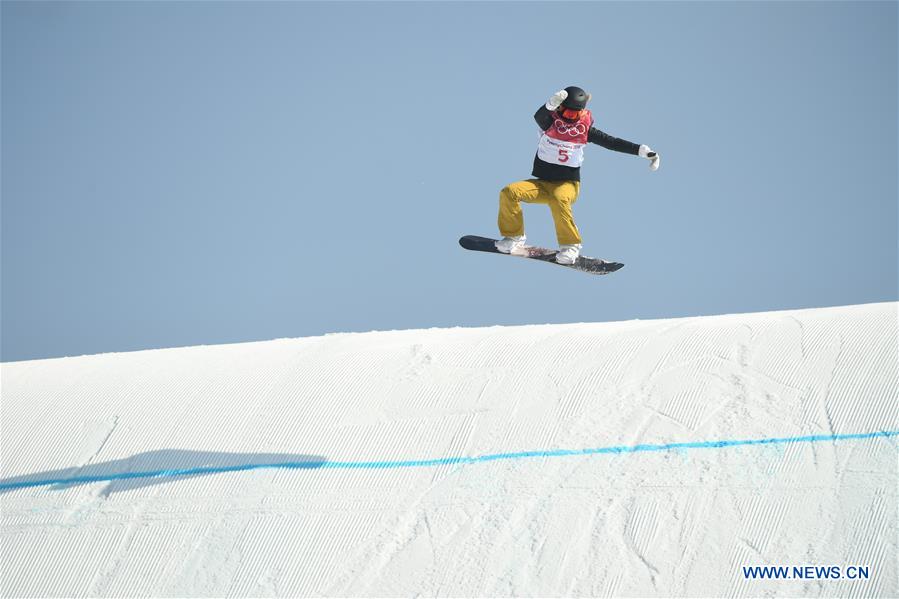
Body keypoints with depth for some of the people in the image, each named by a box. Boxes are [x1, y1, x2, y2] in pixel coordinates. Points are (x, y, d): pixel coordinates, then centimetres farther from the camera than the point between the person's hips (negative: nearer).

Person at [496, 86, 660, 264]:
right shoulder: (551, 121, -4)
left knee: (558, 200, -37)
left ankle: (570, 245, -23)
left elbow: (612, 142, -2)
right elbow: (539, 116, -27)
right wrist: (552, 104, -50)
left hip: (568, 184, -2)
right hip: (542, 183, 2)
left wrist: (643, 151, -9)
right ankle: (514, 236, -2)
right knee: (509, 192, -22)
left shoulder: (585, 129, -1)